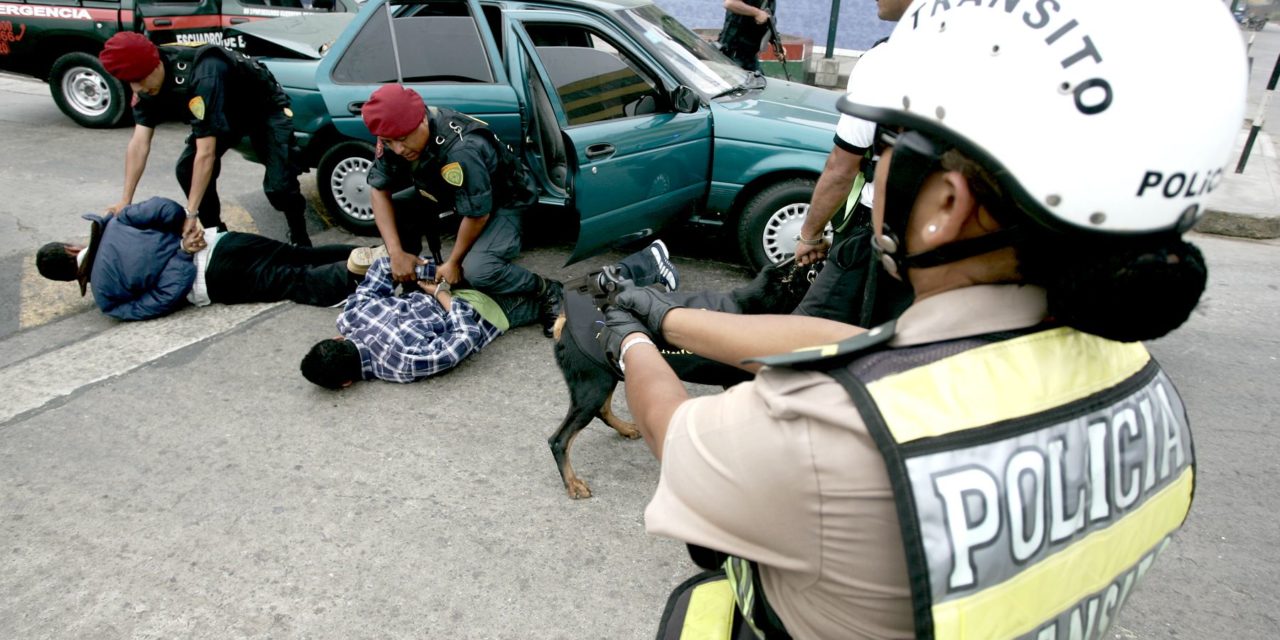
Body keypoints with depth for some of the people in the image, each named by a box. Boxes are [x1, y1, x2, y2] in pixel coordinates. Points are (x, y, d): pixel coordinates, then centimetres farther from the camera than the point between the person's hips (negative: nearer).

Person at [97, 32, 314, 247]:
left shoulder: (201, 76, -40)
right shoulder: (147, 82, -15)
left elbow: (207, 153, -40)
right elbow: (139, 142, -14)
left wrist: (190, 214, -39)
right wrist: (125, 201, -18)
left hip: (266, 108, -7)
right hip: (229, 111, 8)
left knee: (279, 184, -23)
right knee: (187, 168, -5)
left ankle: (299, 238, 3)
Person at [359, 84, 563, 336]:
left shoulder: (461, 150, -39)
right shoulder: (395, 134, -17)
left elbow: (477, 214, -28)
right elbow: (380, 190, -8)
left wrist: (453, 262, -15)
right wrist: (397, 253, -15)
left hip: (503, 200, -7)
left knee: (478, 270, -32)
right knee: (396, 213, -11)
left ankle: (547, 292, -9)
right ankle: (410, 279, 14)